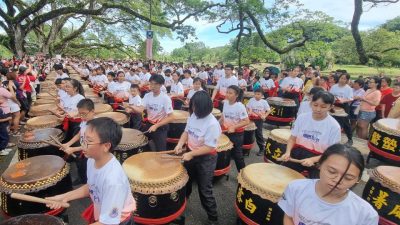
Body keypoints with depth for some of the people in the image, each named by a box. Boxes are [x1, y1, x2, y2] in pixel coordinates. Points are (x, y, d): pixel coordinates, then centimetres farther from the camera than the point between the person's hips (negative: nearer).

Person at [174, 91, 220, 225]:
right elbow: (186, 132, 6)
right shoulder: (193, 115, -5)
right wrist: (180, 144, -11)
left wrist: (191, 154, -25)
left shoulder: (212, 124, -28)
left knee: (205, 190, 5)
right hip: (190, 154, 7)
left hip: (206, 159, -7)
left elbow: (209, 147, -26)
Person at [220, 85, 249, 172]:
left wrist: (234, 127, -30)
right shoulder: (225, 103, -2)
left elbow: (246, 121, -24)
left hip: (237, 133, -6)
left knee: (237, 154, 5)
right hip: (226, 131, 6)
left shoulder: (240, 106, -22)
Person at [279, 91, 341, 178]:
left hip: (318, 160, -2)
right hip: (297, 154, 3)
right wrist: (288, 152, -13)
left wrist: (312, 160, -21)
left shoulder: (334, 126, -10)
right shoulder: (302, 117, -2)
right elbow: (292, 138, 5)